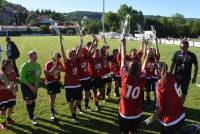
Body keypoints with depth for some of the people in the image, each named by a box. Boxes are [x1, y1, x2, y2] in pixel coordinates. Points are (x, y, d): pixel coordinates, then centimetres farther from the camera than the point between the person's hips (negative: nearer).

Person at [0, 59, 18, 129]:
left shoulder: (13, 73, -4)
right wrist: (7, 87, -33)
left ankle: (8, 119, 47)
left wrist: (15, 86, -14)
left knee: (10, 107, 20)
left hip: (11, 94, 6)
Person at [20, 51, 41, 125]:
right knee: (29, 102, -4)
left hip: (34, 86, 5)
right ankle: (32, 118, 7)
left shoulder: (38, 65, -3)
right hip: (26, 85, -5)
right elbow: (22, 78, -15)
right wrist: (30, 86, -19)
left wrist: (36, 86, -4)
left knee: (33, 101, 12)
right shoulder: (24, 66, -17)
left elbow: (38, 77, 5)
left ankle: (32, 114, 34)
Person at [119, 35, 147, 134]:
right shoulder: (141, 79, -17)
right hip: (137, 114, 1)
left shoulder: (125, 77, -20)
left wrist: (123, 44, -2)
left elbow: (123, 59, -11)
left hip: (124, 113, -1)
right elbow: (144, 68, 4)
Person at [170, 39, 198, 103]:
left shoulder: (192, 55, -5)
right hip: (177, 76, 0)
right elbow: (173, 64, 3)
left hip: (186, 77, 0)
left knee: (184, 92, 11)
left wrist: (194, 77, 0)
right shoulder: (177, 53, -3)